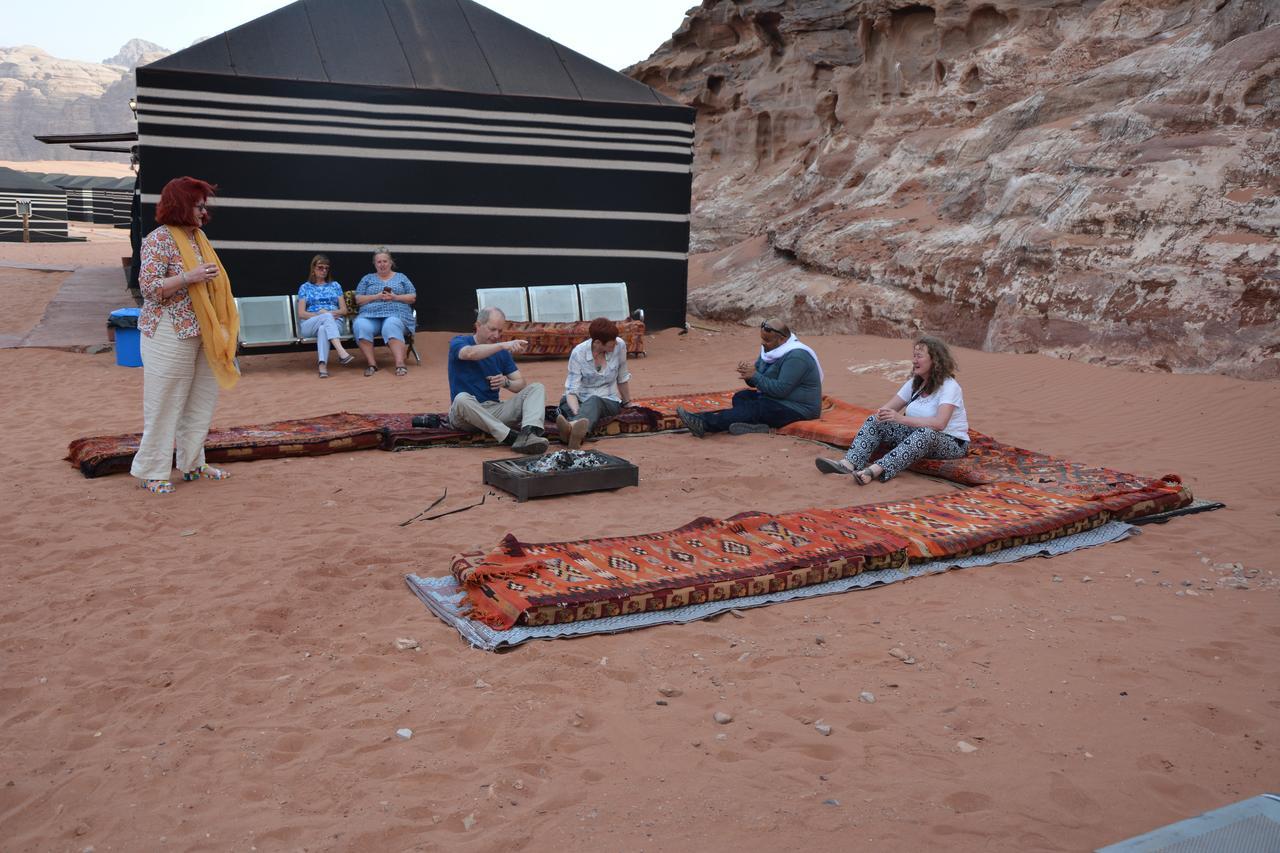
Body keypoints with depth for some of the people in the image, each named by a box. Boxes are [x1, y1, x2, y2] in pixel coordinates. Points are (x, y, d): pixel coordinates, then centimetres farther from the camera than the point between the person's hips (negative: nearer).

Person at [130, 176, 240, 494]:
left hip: (201, 334, 8)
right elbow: (149, 287, -17)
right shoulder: (160, 239, -11)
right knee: (164, 404, -2)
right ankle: (152, 472, 7)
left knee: (201, 401, 11)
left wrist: (223, 330, 13)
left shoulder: (198, 237, 13)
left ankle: (192, 463, 22)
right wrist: (190, 277, -26)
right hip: (170, 334, -8)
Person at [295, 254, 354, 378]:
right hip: (310, 325, -1)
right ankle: (342, 353, -56)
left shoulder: (335, 285, 19)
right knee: (327, 317, -37)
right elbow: (301, 314, 5)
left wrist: (328, 312, -7)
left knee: (323, 329, -38)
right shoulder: (305, 287, 14)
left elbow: (344, 310, 12)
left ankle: (323, 365, -57)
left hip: (333, 323, 1)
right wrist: (321, 314, -10)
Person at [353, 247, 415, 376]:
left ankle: (400, 363, -51)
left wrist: (395, 297, -5)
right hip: (369, 315, 2)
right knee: (360, 326, -33)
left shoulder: (401, 277, 21)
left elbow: (412, 297, 12)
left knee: (391, 326, -38)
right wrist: (377, 296, -4)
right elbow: (358, 299, 12)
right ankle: (371, 364, -31)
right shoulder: (367, 279, 23)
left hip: (396, 313, -2)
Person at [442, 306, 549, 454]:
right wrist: (503, 345, -38)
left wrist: (506, 383, -13)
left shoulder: (502, 352, 13)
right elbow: (470, 353, -26)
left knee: (536, 388, -12)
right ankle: (511, 437, -43)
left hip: (494, 411, 4)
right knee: (462, 399, -38)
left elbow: (521, 384, 10)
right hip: (466, 414, -4)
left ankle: (529, 434, -43)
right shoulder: (458, 342, 0)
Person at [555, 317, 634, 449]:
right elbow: (572, 390, -20)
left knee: (594, 401, -37)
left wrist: (628, 403, 22)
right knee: (565, 402, -35)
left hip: (609, 401, -1)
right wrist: (577, 413, -39)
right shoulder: (578, 353, -15)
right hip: (581, 400, 1)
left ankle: (572, 426, -72)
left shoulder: (620, 346, -8)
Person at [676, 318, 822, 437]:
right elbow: (756, 382, 12)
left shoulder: (796, 356, -21)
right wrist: (748, 372, -12)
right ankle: (756, 424, -37)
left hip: (797, 410, -10)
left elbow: (780, 389, -28)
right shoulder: (770, 350, 9)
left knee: (752, 409, -27)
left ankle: (703, 424, -38)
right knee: (741, 397, -8)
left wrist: (755, 375, -21)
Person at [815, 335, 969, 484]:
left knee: (925, 433, -41)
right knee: (875, 420, -9)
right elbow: (888, 408, 4)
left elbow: (939, 423, -32)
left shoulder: (949, 386, -16)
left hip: (951, 443, -7)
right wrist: (881, 414, -21)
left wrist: (901, 418, -39)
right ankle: (849, 463, -32)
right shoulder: (915, 383, 8)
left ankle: (875, 470, -52)